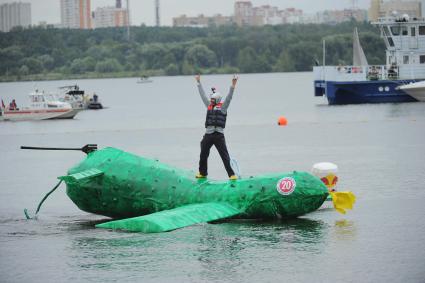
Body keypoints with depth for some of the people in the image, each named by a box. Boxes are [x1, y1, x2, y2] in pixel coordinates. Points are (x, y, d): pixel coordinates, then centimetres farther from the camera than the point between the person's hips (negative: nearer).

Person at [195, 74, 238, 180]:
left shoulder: (222, 107, 3)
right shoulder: (209, 106, 16)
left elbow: (229, 97, -6)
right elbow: (202, 95, 23)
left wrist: (233, 85, -16)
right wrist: (199, 83, 28)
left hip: (219, 135, -6)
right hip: (208, 134, 6)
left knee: (225, 156, -8)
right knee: (203, 155, 14)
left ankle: (231, 174, -8)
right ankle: (202, 172, 31)